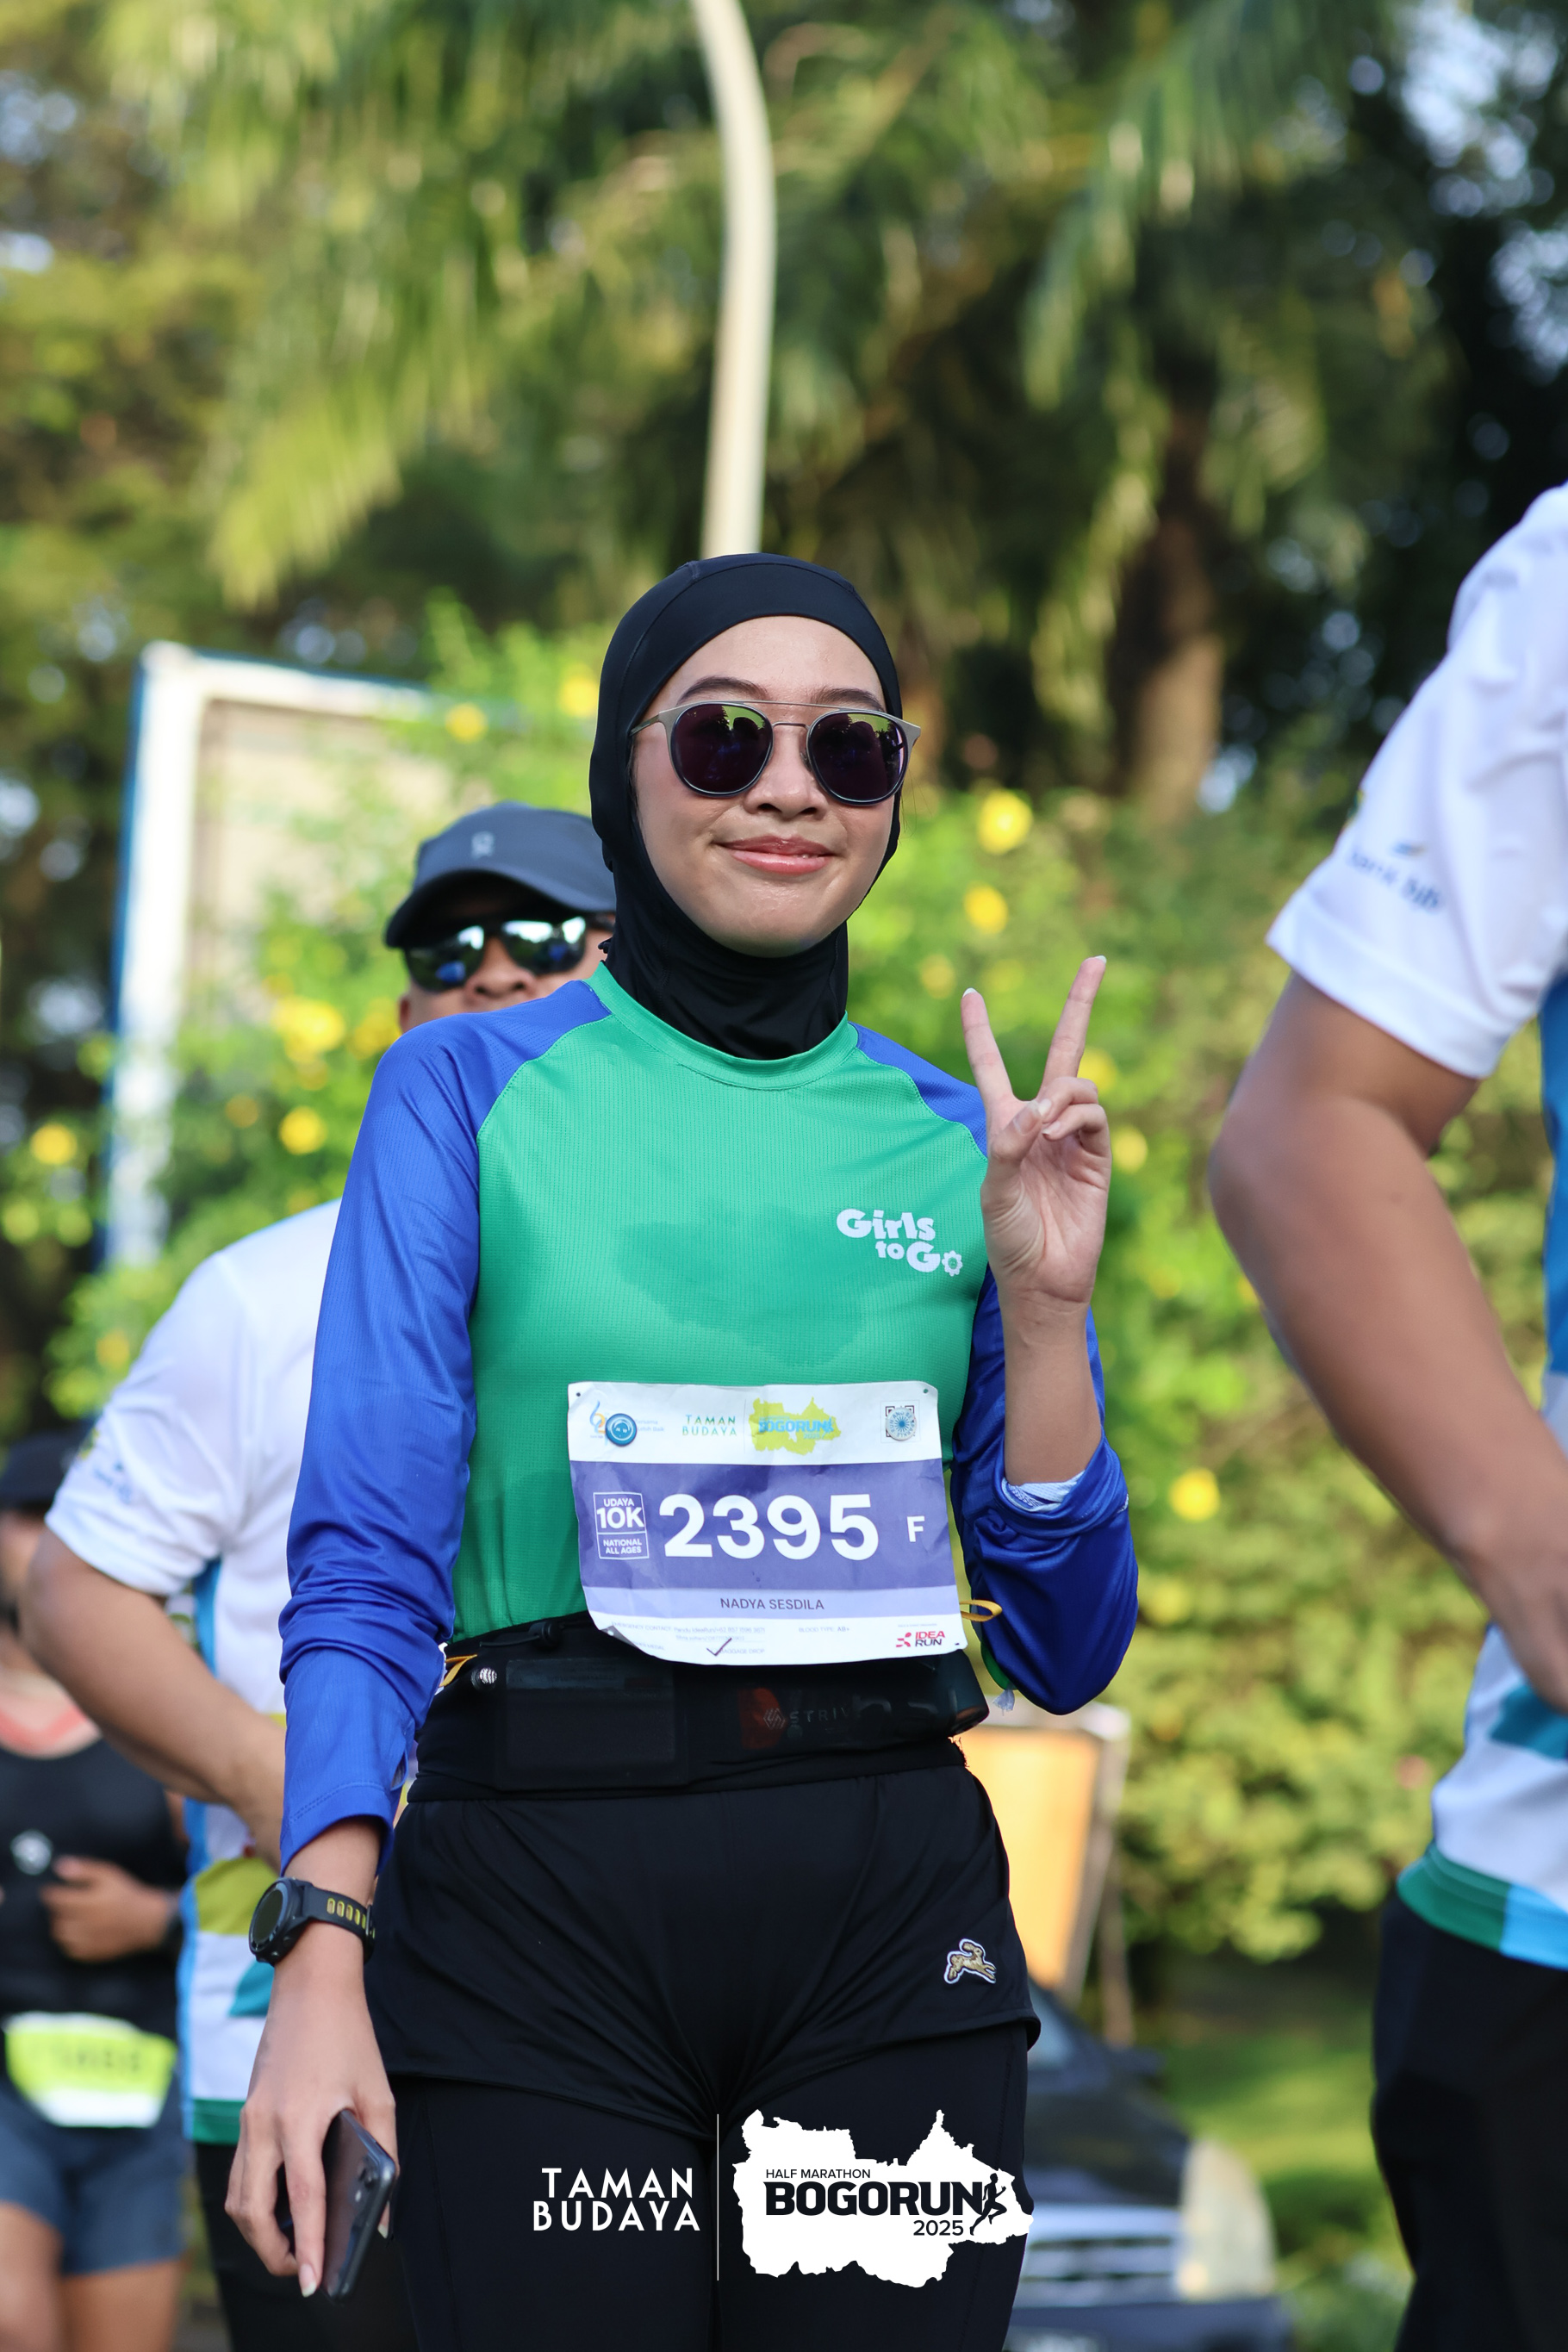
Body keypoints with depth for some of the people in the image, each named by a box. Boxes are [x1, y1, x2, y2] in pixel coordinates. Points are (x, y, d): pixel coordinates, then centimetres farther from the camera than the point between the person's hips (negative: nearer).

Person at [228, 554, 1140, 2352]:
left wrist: (1045, 1307, -3)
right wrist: (321, 1946, -16)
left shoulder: (956, 1140, 10)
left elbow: (1065, 1652, 9)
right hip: (540, 1886, -2)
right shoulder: (472, 1092, 3)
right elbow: (367, 1562, -4)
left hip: (890, 1904, 3)